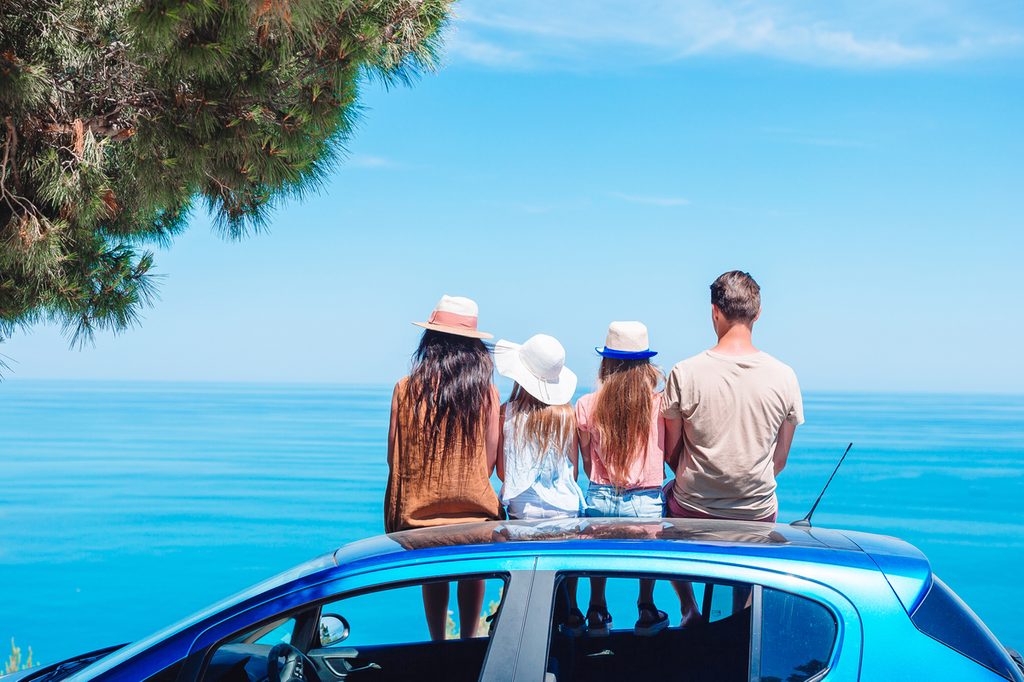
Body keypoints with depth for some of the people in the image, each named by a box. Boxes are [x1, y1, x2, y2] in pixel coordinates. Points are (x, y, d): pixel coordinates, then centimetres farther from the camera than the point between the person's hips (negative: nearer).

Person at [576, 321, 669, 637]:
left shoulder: (587, 406, -5)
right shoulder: (660, 403, -8)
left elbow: (587, 460, 6)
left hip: (599, 497, 1)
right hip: (645, 501, -1)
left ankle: (597, 616, 32)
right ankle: (647, 614, 33)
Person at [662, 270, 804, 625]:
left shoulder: (684, 374, -15)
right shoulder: (784, 377, -9)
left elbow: (670, 453, -3)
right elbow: (779, 460, 1)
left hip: (693, 513, -2)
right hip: (759, 513, 2)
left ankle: (689, 607, 28)